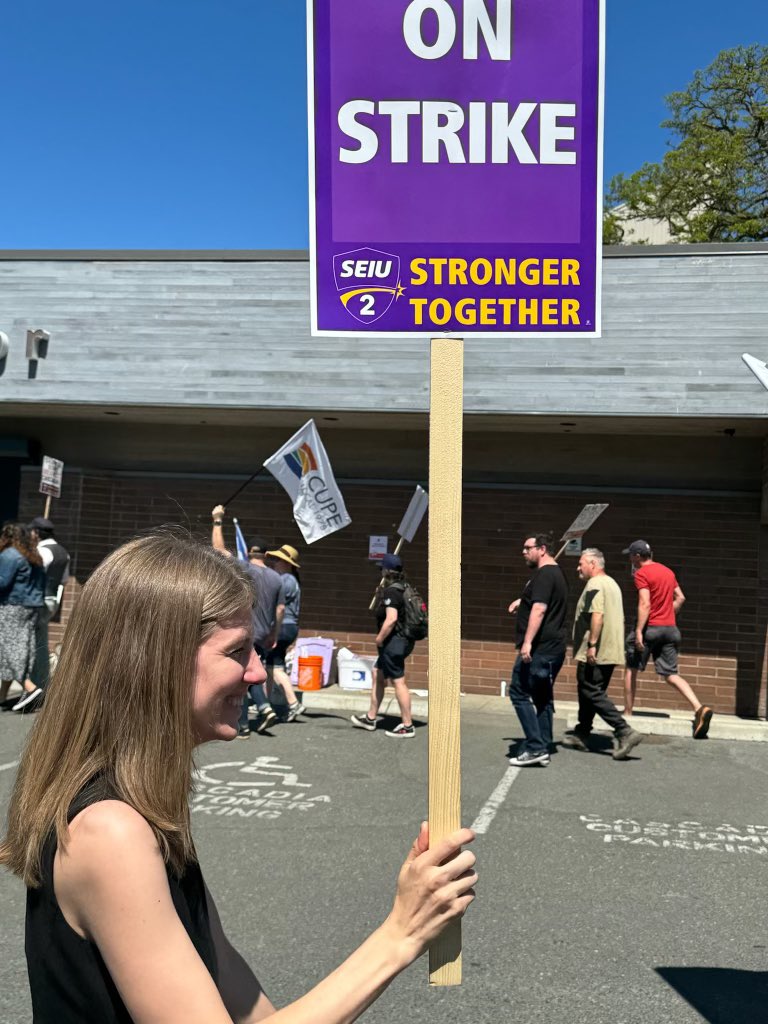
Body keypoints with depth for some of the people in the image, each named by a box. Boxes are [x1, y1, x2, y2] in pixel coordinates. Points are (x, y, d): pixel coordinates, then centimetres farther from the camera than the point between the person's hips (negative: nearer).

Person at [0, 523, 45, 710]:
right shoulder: (35, 557, 16)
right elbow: (42, 584, 17)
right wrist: (38, 602, 21)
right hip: (33, 607, 9)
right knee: (23, 647, 6)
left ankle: (29, 686, -19)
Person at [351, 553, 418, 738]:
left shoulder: (391, 592, -18)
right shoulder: (403, 589, 11)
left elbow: (391, 618, -28)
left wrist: (379, 638, -17)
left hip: (394, 641, -11)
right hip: (403, 639, 11)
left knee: (398, 682, -5)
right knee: (378, 677, 19)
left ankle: (407, 726, 0)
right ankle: (370, 718, 29)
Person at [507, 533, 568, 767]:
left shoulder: (544, 575, -14)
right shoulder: (557, 573, 18)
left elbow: (539, 609, -25)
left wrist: (527, 642, -29)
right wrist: (523, 601, 25)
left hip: (539, 648, -10)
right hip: (554, 648, 10)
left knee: (519, 693, -6)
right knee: (543, 697, 13)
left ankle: (535, 747, -8)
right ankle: (543, 750, 16)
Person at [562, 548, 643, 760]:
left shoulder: (595, 585, -12)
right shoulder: (612, 584, 19)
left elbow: (597, 615, -25)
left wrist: (592, 644, -25)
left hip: (595, 654, -10)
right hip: (611, 652, 10)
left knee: (592, 693, -9)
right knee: (587, 691, 16)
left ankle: (625, 732, -15)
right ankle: (581, 735, 22)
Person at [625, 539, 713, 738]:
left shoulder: (641, 574, -8)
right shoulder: (667, 571, 16)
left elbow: (645, 604, -17)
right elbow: (680, 598, 17)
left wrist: (638, 632, -20)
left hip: (650, 627, -6)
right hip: (670, 628, 6)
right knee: (670, 673, 6)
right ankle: (699, 708, -13)